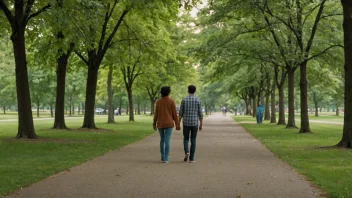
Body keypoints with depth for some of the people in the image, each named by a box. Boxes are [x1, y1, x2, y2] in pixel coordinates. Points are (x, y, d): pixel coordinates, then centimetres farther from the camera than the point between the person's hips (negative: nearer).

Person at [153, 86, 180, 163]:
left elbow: (156, 113, 0)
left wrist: (154, 124, 6)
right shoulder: (171, 101, -7)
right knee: (167, 141, -3)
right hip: (168, 124, -3)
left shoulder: (158, 101, 0)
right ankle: (165, 159, -9)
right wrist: (177, 124, -1)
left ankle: (163, 156, 20)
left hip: (160, 124, 3)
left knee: (162, 139, 19)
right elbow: (174, 114, -7)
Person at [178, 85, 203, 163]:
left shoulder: (184, 99, -3)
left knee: (186, 139, 15)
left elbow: (181, 113, -2)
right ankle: (191, 158, 4)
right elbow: (200, 113, -2)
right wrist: (201, 125, 5)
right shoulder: (198, 100, -3)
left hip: (186, 123, 0)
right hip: (194, 123, 0)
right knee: (193, 140, 7)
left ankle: (186, 152, -10)